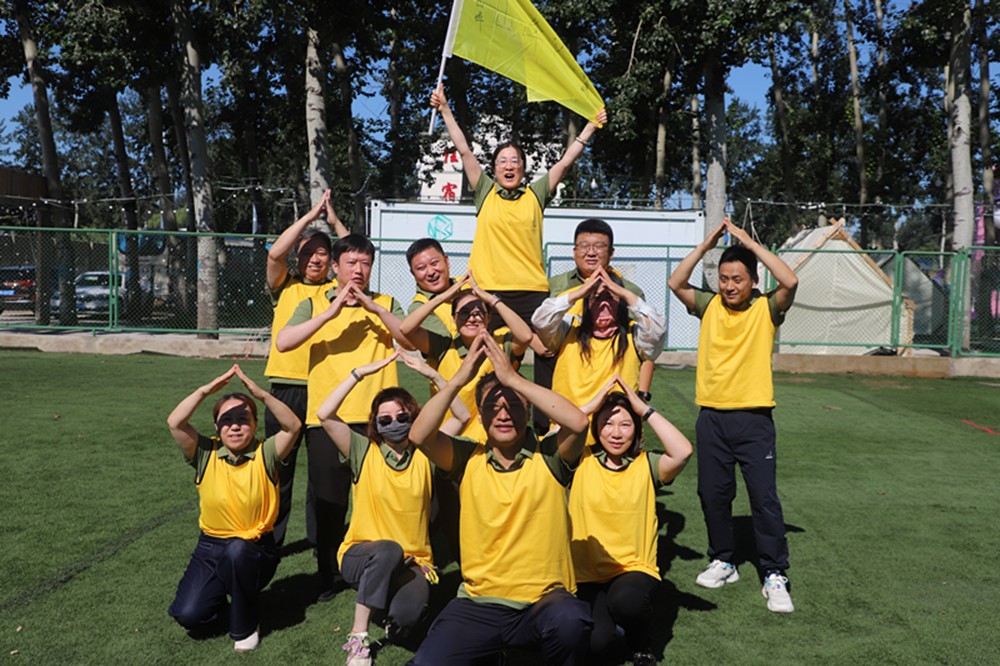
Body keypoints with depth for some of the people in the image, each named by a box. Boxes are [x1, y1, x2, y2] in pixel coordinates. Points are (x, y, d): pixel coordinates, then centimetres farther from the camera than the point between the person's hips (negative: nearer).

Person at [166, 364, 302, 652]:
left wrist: (260, 394, -34)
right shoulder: (206, 454, -4)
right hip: (211, 546, 2)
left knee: (237, 551, -37)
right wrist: (206, 390, -27)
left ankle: (246, 626, -9)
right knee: (188, 615, -15)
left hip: (255, 550, -2)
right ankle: (220, 593, 24)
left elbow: (293, 426, -26)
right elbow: (175, 423, -18)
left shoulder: (265, 455, -9)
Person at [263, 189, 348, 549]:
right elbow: (275, 253, -10)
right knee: (278, 466, 7)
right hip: (286, 387, 0)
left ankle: (321, 536, 23)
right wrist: (311, 216, -8)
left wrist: (334, 221, -6)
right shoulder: (284, 286, 6)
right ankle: (270, 537, 20)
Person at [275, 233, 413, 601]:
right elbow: (283, 342, -8)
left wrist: (375, 308, -14)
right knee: (329, 502, 8)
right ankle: (330, 575, 26)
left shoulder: (386, 304, 11)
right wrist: (330, 313, -16)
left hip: (376, 418, 0)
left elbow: (413, 341, -6)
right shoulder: (314, 304, 8)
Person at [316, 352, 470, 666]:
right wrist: (360, 373, -17)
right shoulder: (364, 451, -2)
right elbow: (324, 415, -15)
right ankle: (358, 638, -20)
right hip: (361, 555, 0)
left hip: (412, 561, 1)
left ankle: (396, 612, 8)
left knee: (407, 614, -31)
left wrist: (432, 375, -14)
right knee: (388, 550, -37)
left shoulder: (425, 453, 1)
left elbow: (462, 415, -8)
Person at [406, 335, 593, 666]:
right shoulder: (468, 459, 3)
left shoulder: (549, 457, -3)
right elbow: (419, 436, -13)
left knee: (570, 621, -35)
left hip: (544, 599, -2)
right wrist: (460, 377, -20)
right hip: (478, 603, 2)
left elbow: (578, 422, -23)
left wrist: (513, 379, -22)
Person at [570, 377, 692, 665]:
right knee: (594, 642, -23)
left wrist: (645, 409, -14)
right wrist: (590, 405, -13)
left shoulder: (646, 465, -1)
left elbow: (683, 451, -20)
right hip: (586, 574, 0)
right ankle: (602, 616, 16)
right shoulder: (581, 461, -2)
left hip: (634, 569, 0)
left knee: (626, 600, -34)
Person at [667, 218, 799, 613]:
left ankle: (774, 576, 8)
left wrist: (750, 243, -14)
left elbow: (790, 282, -19)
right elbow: (675, 284, -5)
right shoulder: (709, 306, 6)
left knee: (764, 497, -2)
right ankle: (723, 562, 28)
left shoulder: (766, 309, -2)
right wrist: (706, 244, -8)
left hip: (753, 418, -3)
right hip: (711, 417, 3)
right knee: (713, 494, 12)